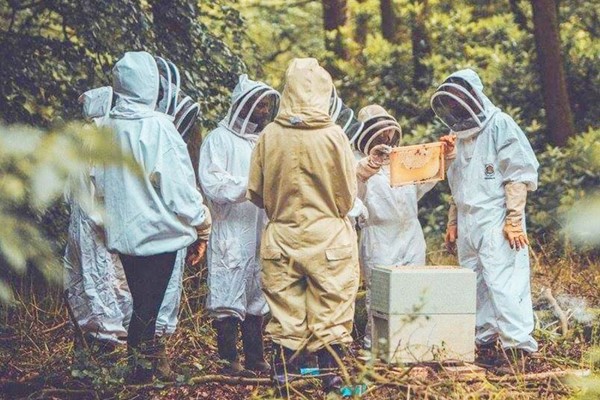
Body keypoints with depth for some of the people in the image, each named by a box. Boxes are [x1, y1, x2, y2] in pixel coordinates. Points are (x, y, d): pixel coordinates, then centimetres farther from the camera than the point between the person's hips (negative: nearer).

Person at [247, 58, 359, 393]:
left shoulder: (270, 135, -7)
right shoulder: (333, 135, -12)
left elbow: (255, 192, 2)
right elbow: (349, 193, -4)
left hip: (281, 236, 2)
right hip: (328, 236, -2)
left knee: (285, 308, 11)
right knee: (330, 309, 6)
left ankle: (284, 373, 16)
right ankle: (330, 373, 9)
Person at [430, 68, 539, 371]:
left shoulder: (500, 125, -5)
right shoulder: (462, 135, 19)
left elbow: (519, 175, -10)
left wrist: (514, 220, -15)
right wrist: (453, 223, 20)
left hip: (496, 222, -8)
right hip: (468, 226, 8)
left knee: (503, 283, -12)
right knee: (475, 286, 7)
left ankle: (518, 345, -12)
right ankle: (483, 342, 12)